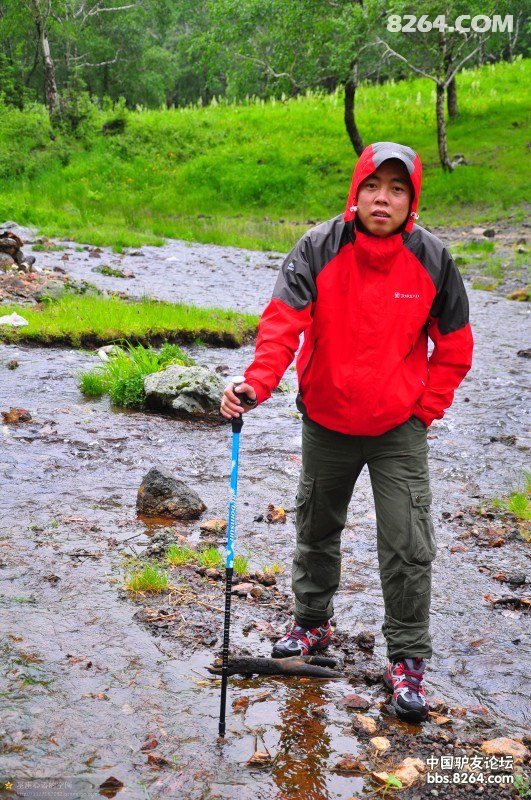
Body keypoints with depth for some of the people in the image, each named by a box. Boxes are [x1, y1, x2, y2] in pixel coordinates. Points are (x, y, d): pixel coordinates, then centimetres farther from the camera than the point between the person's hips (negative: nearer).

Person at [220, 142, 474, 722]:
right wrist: (256, 384, -38)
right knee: (317, 529, 19)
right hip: (326, 422, 1)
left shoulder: (431, 259, -9)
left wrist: (426, 409, -2)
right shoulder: (318, 249, -13)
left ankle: (407, 658, 15)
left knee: (408, 547, -2)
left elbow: (454, 345, 2)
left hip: (399, 429, -1)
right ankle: (312, 622, 42)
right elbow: (282, 321, -23)